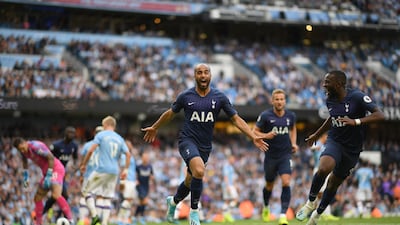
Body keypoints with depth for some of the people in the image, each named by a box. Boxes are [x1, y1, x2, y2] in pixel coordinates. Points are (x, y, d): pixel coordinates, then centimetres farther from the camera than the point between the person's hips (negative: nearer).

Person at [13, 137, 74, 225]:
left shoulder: (36, 146, -21)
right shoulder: (25, 150, 6)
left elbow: (51, 157, -23)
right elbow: (24, 160, 29)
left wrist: (49, 175, -24)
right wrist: (26, 175, 25)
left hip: (55, 169, -10)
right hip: (47, 172, 10)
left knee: (56, 195, -29)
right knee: (37, 198, 14)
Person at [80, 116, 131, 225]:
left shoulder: (101, 135, 2)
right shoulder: (120, 139, 16)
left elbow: (91, 151, -6)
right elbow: (128, 154, 9)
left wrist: (83, 164, 2)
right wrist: (125, 169, 14)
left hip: (101, 170, -5)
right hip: (114, 172, 5)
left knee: (86, 190, 7)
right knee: (107, 198, 7)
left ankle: (94, 215, -9)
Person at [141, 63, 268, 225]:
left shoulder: (219, 97, 0)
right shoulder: (185, 96, -2)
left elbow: (236, 119, 2)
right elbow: (170, 113, 15)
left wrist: (253, 137, -7)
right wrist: (154, 128, 26)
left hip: (205, 145, 3)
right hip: (187, 140, -3)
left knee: (190, 181, 14)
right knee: (199, 170, -30)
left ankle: (173, 201, 48)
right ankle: (194, 211, -15)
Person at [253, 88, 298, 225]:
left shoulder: (291, 115, 3)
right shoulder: (265, 116, -7)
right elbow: (255, 131, -1)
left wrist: (293, 143, 9)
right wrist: (265, 136, -20)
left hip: (286, 155, 1)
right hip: (271, 156, -1)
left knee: (286, 183, -17)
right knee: (269, 185, 13)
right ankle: (266, 208, 43)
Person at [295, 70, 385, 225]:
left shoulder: (357, 97, -16)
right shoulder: (330, 100, 2)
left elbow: (380, 115, -22)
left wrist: (356, 122, -32)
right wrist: (316, 135, 32)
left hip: (352, 149, -2)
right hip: (334, 142, 2)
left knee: (333, 184, 8)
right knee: (323, 169, -29)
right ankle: (311, 202, -8)